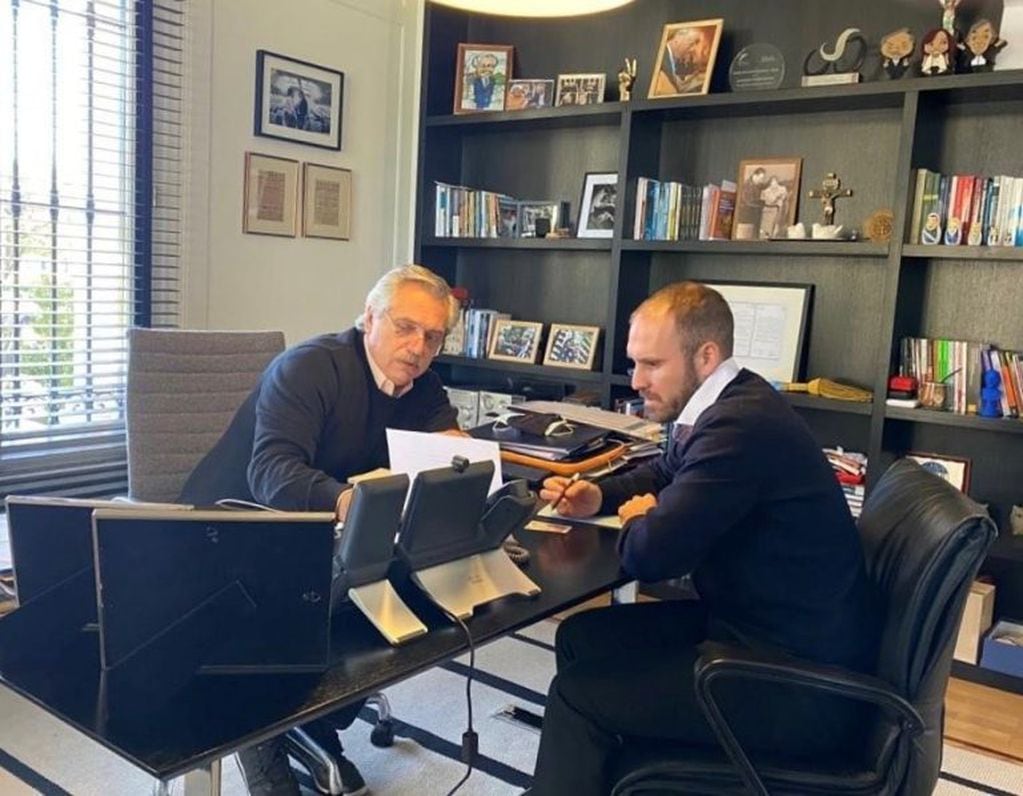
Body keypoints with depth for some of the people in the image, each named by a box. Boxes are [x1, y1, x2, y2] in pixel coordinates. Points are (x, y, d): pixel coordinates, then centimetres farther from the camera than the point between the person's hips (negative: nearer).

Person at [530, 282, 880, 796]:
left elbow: (650, 554, -28)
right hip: (757, 623, 10)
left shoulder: (741, 424, -27)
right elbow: (662, 475, 23)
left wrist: (636, 520, -5)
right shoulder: (727, 405, 5)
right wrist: (597, 495, 4)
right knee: (580, 638, 11)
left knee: (577, 692, -9)